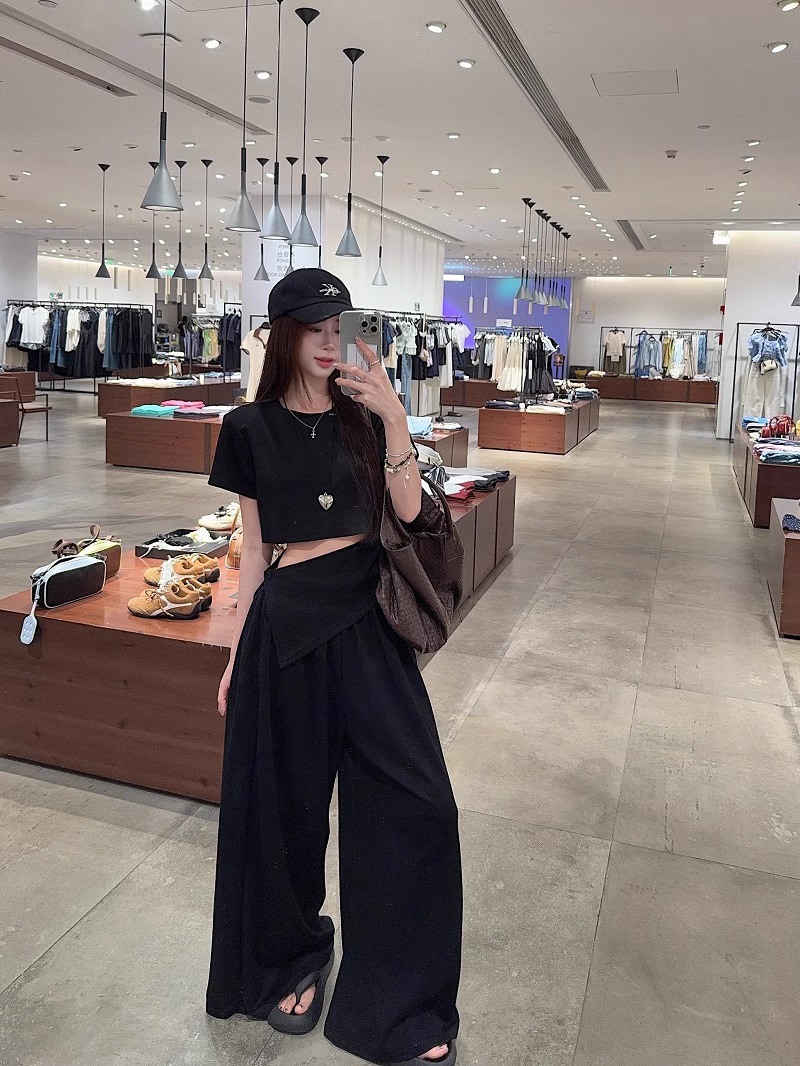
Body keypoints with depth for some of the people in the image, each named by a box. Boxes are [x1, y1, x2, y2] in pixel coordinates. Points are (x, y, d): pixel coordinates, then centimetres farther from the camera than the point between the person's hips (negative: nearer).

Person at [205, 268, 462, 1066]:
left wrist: (393, 419, -17)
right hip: (289, 622, -1)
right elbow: (254, 548, 5)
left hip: (368, 619, 2)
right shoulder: (251, 428, 1)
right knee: (288, 804, 12)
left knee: (414, 805, 0)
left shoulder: (363, 414, 6)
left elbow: (408, 511, -5)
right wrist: (237, 653, 7)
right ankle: (292, 954, 41)